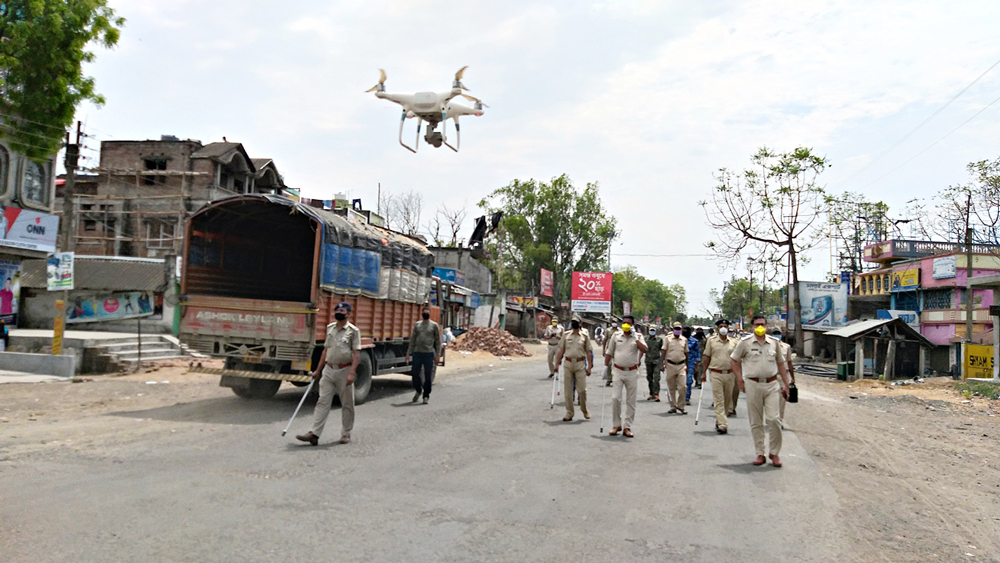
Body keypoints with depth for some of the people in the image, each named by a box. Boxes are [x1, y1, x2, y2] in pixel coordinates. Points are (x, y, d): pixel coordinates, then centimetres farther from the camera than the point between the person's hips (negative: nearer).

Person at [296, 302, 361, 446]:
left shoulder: (353, 331, -5)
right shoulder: (330, 328, 12)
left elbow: (356, 354, -10)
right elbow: (326, 350, 18)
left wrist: (351, 373, -21)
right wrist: (318, 370, 17)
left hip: (344, 370, -4)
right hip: (329, 369, 5)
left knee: (347, 404, 5)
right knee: (322, 402, 0)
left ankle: (346, 433, 16)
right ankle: (314, 434, -3)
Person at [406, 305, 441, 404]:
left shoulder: (434, 325, 4)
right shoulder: (417, 324, 12)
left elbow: (438, 341, 4)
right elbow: (412, 340, 14)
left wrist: (438, 354, -3)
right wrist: (408, 353, 9)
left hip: (429, 353, -2)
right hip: (417, 353, 2)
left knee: (428, 376, 1)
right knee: (415, 373, 3)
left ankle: (426, 396, 11)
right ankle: (418, 391, 27)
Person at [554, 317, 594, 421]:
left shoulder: (585, 335, 4)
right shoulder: (566, 335, 8)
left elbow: (588, 352, 5)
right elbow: (561, 350, 10)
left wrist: (589, 366, 0)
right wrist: (557, 364, 7)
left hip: (580, 364, -2)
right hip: (568, 363, 2)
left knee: (582, 389, -1)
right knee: (568, 390, 4)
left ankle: (584, 409, 23)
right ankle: (569, 413, 13)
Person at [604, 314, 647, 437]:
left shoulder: (637, 337, 3)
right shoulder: (616, 336, 6)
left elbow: (644, 350, -14)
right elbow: (609, 352, 11)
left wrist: (635, 337, -16)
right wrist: (606, 367, 7)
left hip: (632, 372, 0)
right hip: (618, 371, 0)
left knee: (631, 401, 4)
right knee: (615, 398, -8)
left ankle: (627, 427, 13)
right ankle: (617, 425, 6)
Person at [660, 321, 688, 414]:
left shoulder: (684, 340, 11)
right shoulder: (667, 339, 4)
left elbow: (686, 353, 18)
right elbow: (664, 352, 2)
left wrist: (687, 366, 17)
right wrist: (662, 364, -7)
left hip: (681, 365, 1)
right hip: (670, 365, -1)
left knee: (682, 387, -7)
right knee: (671, 388, 4)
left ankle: (680, 406, 4)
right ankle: (673, 407, 13)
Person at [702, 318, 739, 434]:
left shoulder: (733, 342, 8)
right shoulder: (711, 341, 4)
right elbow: (707, 357, 6)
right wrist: (704, 372, 2)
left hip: (729, 374, 2)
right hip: (716, 374, -2)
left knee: (727, 400, 10)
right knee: (718, 400, -7)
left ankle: (719, 421, 25)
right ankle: (722, 424, -10)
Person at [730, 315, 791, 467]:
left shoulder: (774, 343, 8)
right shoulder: (745, 343, 0)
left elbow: (781, 364, 16)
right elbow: (734, 360, 8)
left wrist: (785, 384, 12)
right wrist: (740, 380, 2)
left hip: (771, 384, 1)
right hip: (753, 385, -1)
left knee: (773, 419, -7)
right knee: (756, 422, 4)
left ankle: (774, 453, 9)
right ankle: (760, 454, 13)